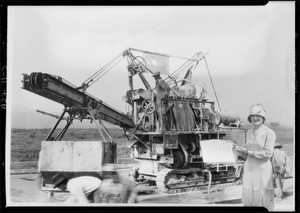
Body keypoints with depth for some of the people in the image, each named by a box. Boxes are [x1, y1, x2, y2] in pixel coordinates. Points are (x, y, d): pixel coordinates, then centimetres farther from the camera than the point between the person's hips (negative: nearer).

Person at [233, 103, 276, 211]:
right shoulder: (249, 132, 12)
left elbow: (268, 153, -14)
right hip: (249, 168, 6)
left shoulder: (269, 133, -8)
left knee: (262, 197, 0)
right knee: (247, 196, 7)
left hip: (262, 169, -5)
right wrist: (239, 148, 1)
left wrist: (248, 151, -12)